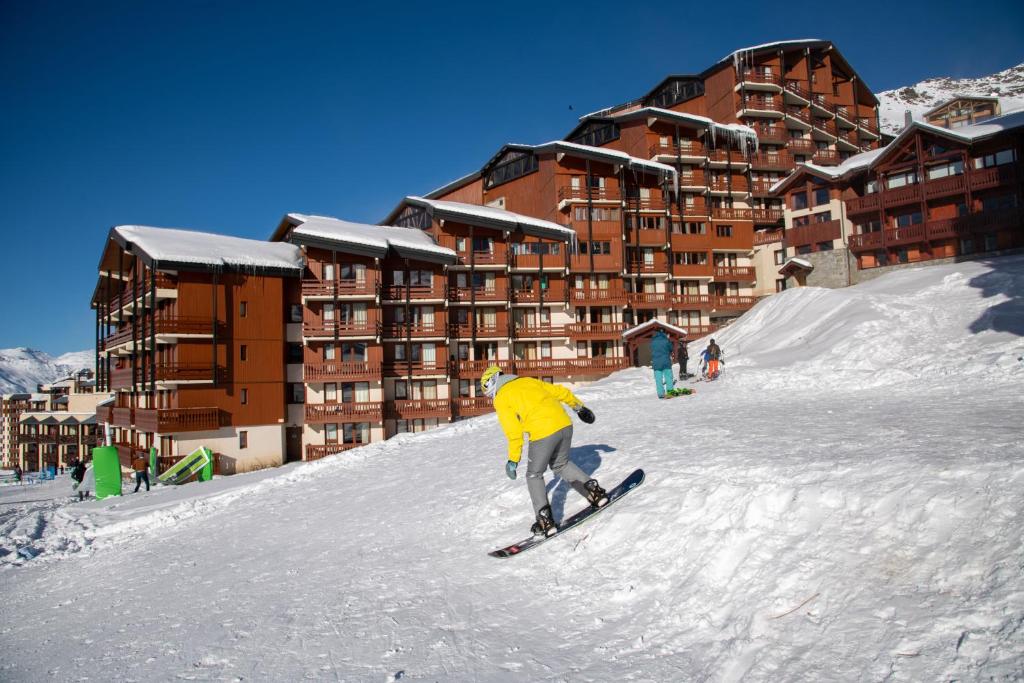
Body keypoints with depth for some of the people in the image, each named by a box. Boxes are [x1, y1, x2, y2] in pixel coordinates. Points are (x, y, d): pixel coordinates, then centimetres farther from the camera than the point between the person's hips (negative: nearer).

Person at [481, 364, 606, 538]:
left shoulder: (501, 400, 4)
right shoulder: (528, 381, 21)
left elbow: (514, 431, -3)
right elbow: (561, 392, 23)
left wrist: (513, 459, 5)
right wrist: (579, 407, 36)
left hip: (542, 433, -6)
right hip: (564, 424, 6)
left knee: (534, 475, 14)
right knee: (561, 465, 28)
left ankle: (545, 521, 9)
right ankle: (594, 491, 19)